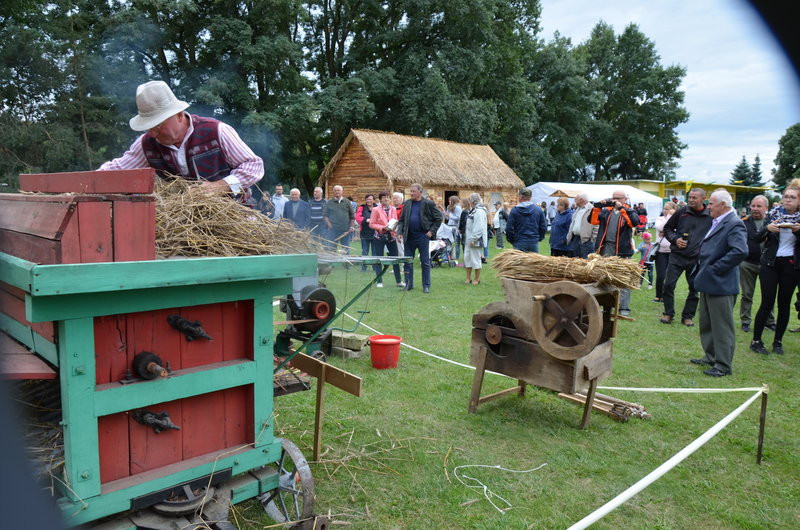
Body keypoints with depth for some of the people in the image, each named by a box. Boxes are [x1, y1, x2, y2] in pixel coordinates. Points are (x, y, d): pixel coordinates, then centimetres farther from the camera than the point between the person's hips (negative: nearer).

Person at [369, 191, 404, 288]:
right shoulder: (376, 210, -5)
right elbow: (372, 224, -7)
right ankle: (379, 282, 11)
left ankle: (398, 281, 14)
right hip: (379, 237, -4)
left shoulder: (393, 209, 7)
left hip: (391, 236, 4)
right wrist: (382, 228, -17)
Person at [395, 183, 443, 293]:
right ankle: (408, 284, 18)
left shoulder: (428, 204, -2)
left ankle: (426, 286, 12)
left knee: (425, 263, 3)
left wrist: (432, 231, -6)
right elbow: (401, 220, 14)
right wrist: (399, 232, 1)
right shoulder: (407, 204, 10)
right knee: (407, 262, 7)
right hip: (409, 237, 4)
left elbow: (438, 218, 1)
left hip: (422, 236, -4)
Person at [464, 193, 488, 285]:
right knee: (467, 257, 12)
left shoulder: (479, 211, -18)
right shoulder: (473, 210, 16)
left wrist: (473, 239, -24)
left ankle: (477, 279, 10)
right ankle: (468, 277, 20)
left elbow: (479, 227, -24)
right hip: (469, 239, 10)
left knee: (475, 258, -1)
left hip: (475, 240, -10)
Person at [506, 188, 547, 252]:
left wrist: (511, 240, 7)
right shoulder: (538, 209, 4)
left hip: (519, 243, -3)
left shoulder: (514, 210, -6)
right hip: (534, 243, 3)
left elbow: (509, 228, -7)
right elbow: (543, 227, 6)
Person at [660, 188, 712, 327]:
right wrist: (675, 239, -6)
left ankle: (687, 316, 19)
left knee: (694, 289, 6)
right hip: (677, 256, 0)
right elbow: (667, 228, 12)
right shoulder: (682, 211, 2)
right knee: (669, 284, -3)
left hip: (697, 259, 0)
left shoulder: (710, 216, 0)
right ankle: (668, 314, 11)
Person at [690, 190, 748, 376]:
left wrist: (715, 269, -22)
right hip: (707, 283, 10)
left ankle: (723, 365, 9)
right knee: (707, 324, 20)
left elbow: (740, 251, -30)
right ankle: (711, 357, 33)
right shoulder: (715, 223, 13)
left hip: (721, 284, -10)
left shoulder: (734, 224, -16)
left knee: (722, 326, 0)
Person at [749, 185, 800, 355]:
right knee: (767, 302, -4)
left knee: (784, 303, 6)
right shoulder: (774, 213, 1)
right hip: (770, 263, -1)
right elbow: (760, 237, 0)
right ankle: (756, 340, 5)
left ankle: (778, 341, 17)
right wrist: (767, 229, -20)